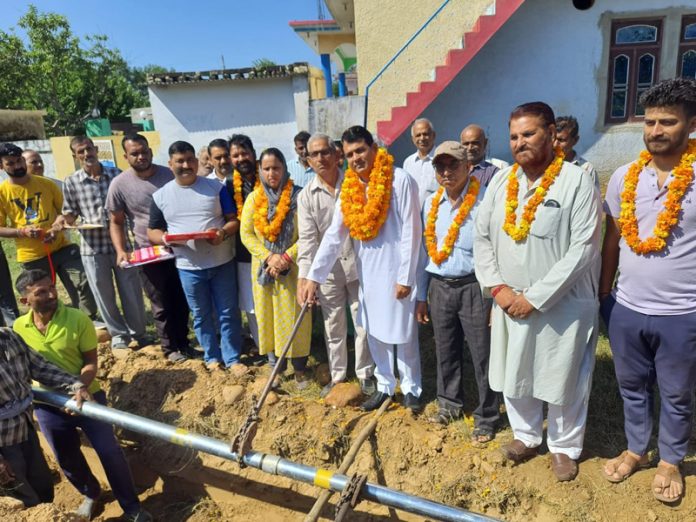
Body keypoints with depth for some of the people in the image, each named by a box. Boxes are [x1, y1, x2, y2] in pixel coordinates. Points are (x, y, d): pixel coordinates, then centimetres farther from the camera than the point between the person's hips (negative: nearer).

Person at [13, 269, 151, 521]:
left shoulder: (78, 319, -17)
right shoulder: (18, 328, -7)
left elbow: (91, 362, -12)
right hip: (47, 405, 3)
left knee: (109, 451, 0)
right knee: (67, 460, 19)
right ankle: (91, 494, 47)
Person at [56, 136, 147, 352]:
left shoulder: (116, 174, 1)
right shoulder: (71, 182, 0)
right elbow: (71, 214, 7)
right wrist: (63, 219, -15)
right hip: (92, 247, 0)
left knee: (131, 291, 6)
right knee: (104, 294, 9)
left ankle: (138, 333, 23)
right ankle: (118, 334, 27)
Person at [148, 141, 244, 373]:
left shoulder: (216, 187, 0)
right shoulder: (161, 196, 3)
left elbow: (234, 220, 1)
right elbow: (152, 231, 8)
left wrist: (223, 232, -21)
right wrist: (166, 238, -15)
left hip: (222, 262, -1)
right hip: (189, 266, 1)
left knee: (228, 312, 6)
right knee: (201, 315, 13)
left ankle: (232, 358, 21)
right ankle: (212, 356, 30)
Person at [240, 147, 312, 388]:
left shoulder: (298, 197, -7)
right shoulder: (253, 198, 3)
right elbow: (246, 234, -1)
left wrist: (286, 258, -17)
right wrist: (269, 257, -13)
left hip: (293, 269, -3)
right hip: (263, 268, 3)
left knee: (295, 319, 3)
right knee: (268, 318, 10)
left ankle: (300, 368, 18)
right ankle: (276, 366, 25)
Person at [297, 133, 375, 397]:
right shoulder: (306, 196, -2)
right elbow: (307, 238, -10)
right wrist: (303, 277, -20)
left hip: (359, 265, -1)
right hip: (327, 270, 1)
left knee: (363, 323, 9)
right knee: (333, 326, 12)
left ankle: (365, 373, 28)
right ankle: (337, 375, 30)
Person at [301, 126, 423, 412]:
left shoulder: (400, 180, -14)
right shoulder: (349, 188, 3)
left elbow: (411, 232, -14)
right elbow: (334, 235, 0)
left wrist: (405, 278, -14)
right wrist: (313, 276, -6)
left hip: (396, 271, -5)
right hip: (368, 272, 6)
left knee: (403, 334, 7)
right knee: (374, 332, 15)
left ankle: (411, 388, 27)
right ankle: (384, 385, 32)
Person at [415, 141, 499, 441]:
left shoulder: (484, 201, -12)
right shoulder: (431, 204, 6)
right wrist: (421, 296, 13)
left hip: (474, 287, -5)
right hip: (440, 287, 6)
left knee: (482, 356, 5)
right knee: (445, 351, 17)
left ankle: (486, 418, 24)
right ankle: (449, 404, 38)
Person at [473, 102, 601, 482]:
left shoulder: (577, 182, -12)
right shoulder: (500, 181, 4)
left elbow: (583, 249, -17)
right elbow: (482, 238, 6)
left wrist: (535, 297, -17)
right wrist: (497, 288, -6)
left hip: (562, 305, -4)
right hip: (509, 302, 5)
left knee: (563, 380, 12)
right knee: (513, 376, 17)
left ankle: (565, 447, 36)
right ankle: (526, 435, 41)